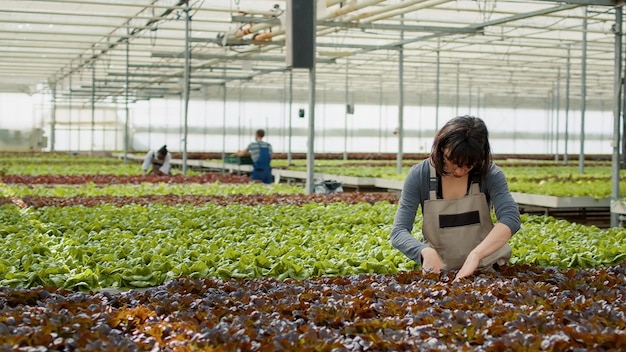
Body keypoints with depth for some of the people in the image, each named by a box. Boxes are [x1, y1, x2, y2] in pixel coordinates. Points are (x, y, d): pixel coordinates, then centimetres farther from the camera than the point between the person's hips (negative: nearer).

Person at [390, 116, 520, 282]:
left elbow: (510, 218, -23)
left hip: (484, 269, 0)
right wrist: (426, 251, -34)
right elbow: (399, 232, -12)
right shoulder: (419, 176, -8)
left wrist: (475, 255, -39)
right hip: (437, 271, 0)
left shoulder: (489, 174, -8)